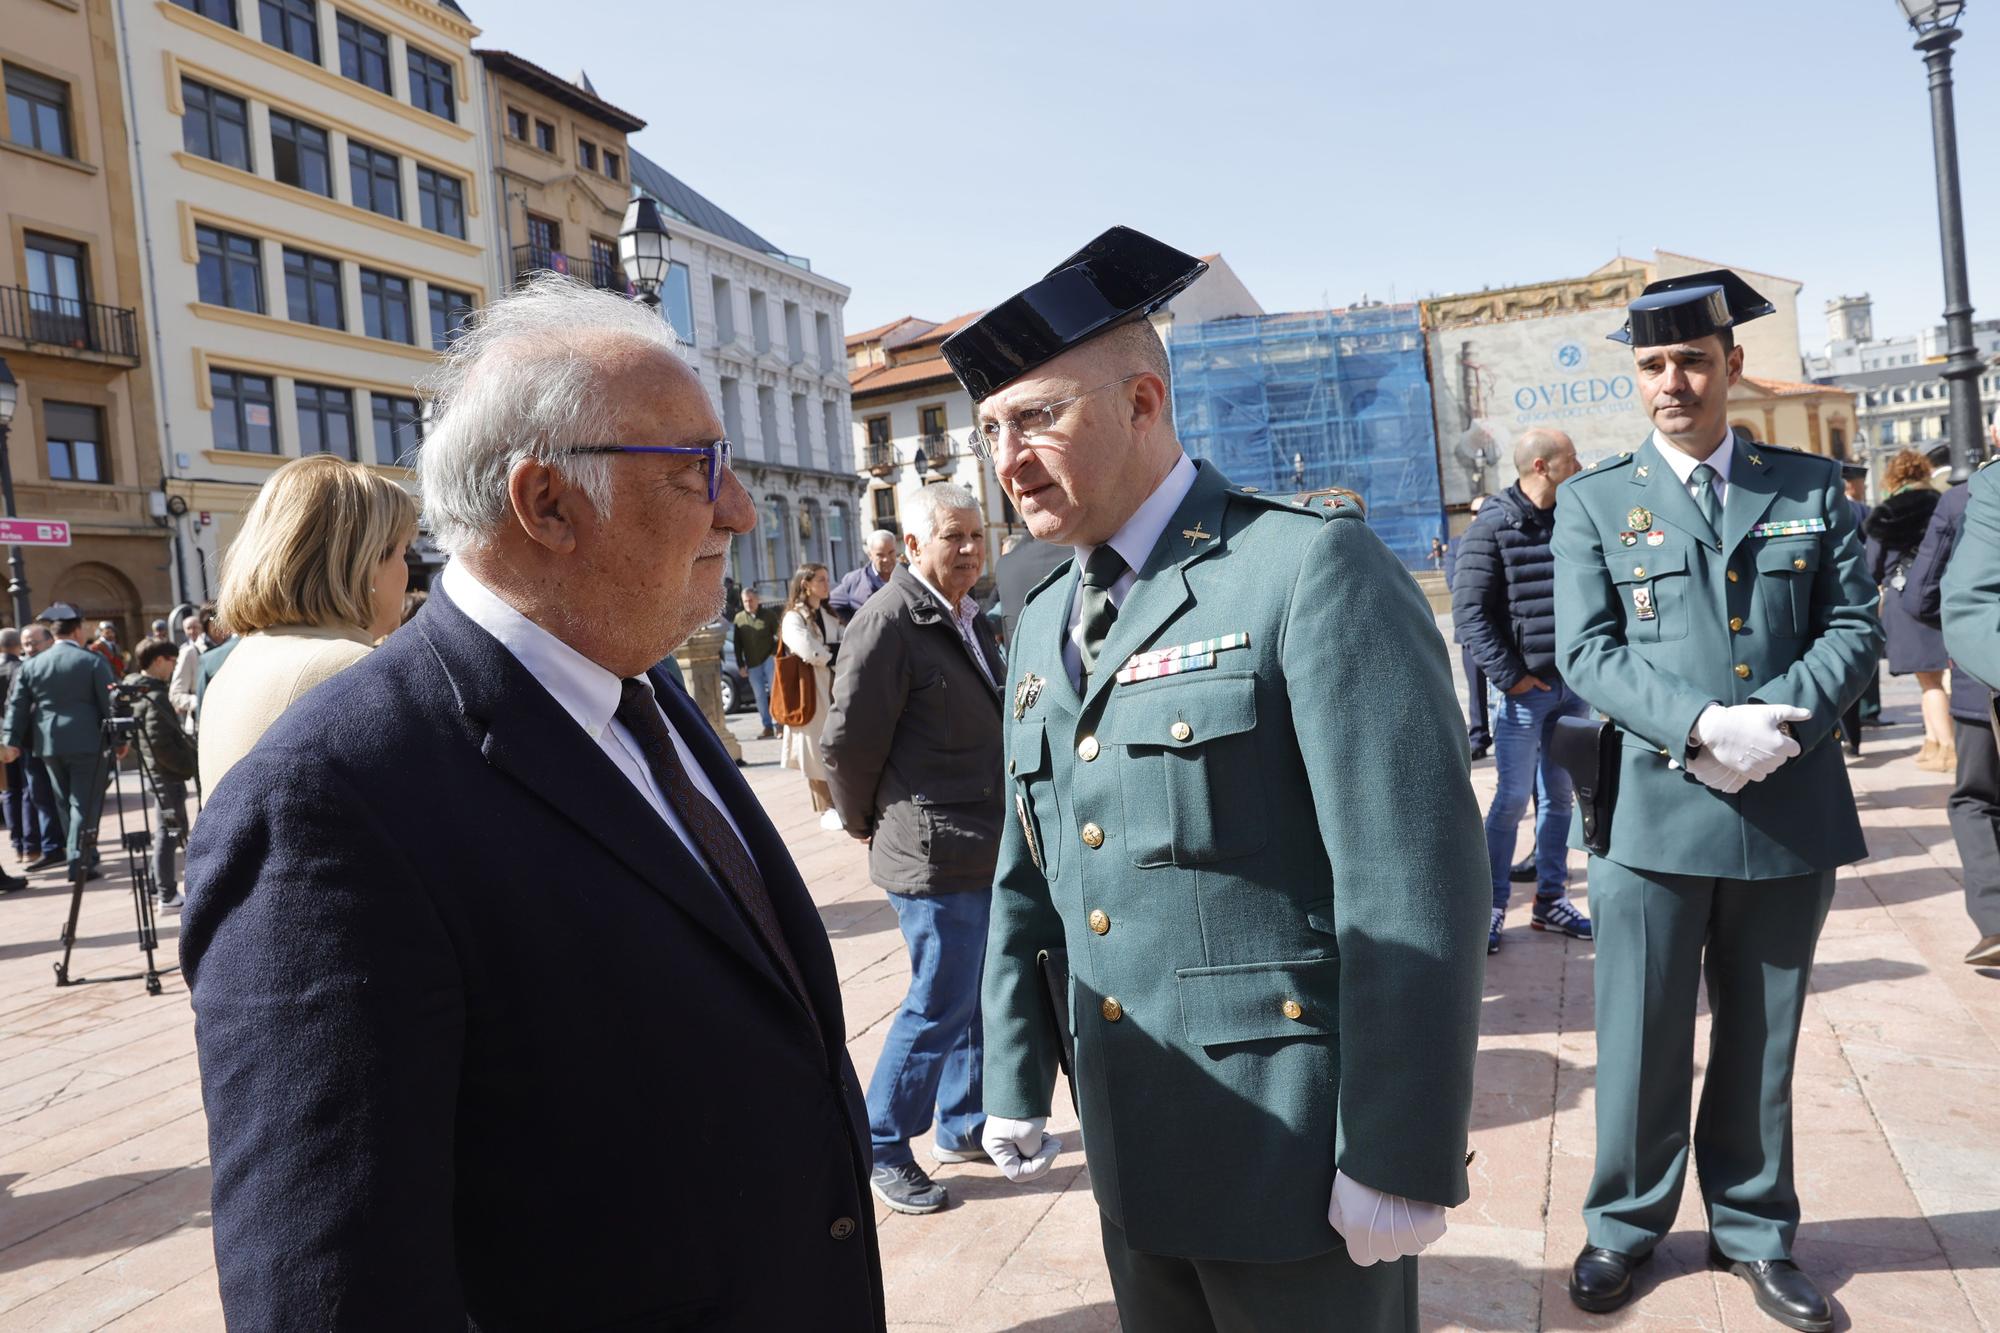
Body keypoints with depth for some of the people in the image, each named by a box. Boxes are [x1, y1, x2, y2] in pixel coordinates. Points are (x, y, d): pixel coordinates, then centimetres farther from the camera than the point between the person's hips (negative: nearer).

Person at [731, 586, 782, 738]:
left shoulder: (769, 614, 0)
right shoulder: (739, 618, 5)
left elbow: (779, 635, 1)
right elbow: (737, 644, 6)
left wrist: (776, 655, -9)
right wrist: (741, 665, 3)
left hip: (769, 659, -2)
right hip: (752, 664, 3)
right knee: (760, 696, 4)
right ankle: (767, 727, 9)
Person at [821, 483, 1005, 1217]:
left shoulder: (973, 622, 12)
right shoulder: (888, 622, -16)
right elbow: (846, 742, -15)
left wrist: (1007, 828, 18)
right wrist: (865, 823, -2)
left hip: (988, 847, 9)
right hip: (935, 854, -8)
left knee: (984, 994, 18)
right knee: (939, 1005, 1)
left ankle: (964, 1125, 35)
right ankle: (881, 1150, 19)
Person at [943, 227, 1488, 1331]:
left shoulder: (1312, 568, -14)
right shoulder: (1041, 624, 9)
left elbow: (1415, 880, -18)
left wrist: (1398, 1160, -17)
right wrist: (1014, 1081, 14)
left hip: (1296, 1158, -6)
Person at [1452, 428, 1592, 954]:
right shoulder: (1492, 527, -9)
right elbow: (1469, 611, -12)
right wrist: (1509, 675, -14)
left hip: (1574, 686, 6)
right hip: (1525, 688, -6)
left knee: (1559, 796, 12)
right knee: (1512, 798, -1)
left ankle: (1551, 901, 24)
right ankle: (1491, 907, 10)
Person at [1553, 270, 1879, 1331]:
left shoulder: (1810, 486, 8)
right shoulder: (1593, 502, 2)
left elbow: (1853, 625, 3)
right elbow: (1586, 654, -6)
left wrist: (1779, 724, -14)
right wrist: (1705, 727, -19)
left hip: (1791, 809, 2)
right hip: (1655, 808, -2)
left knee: (1762, 1043, 15)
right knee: (1644, 1042, 7)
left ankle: (1753, 1232, 32)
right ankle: (1626, 1223, 26)